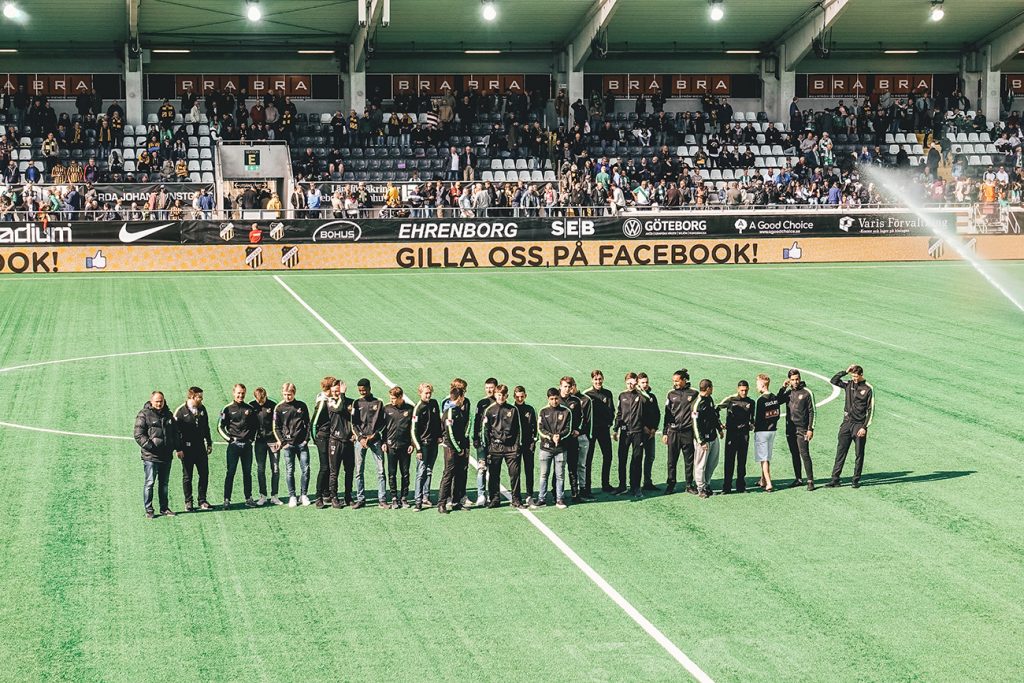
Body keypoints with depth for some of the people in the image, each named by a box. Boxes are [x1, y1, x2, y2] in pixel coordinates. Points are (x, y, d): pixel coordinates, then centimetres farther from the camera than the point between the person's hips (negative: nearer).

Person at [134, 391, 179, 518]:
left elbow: (175, 433, 23)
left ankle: (164, 508, 20)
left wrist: (178, 448, 12)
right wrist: (150, 447, -20)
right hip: (151, 456, -6)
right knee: (149, 483, -3)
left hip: (166, 456, 6)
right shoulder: (144, 415, -5)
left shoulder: (168, 415, 15)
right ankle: (148, 510, 2)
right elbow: (139, 435, -11)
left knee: (164, 483, 13)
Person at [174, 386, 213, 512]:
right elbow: (176, 431, -9)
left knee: (204, 474, 5)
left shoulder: (202, 410, 8)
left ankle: (202, 501, 15)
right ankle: (188, 502, 11)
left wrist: (209, 443, 16)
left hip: (200, 448, 5)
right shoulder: (181, 411, -9)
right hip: (187, 449, -5)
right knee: (187, 476, 4)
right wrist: (178, 449, -12)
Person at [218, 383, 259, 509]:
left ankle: (248, 498, 14)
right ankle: (227, 500, -3)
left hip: (247, 445, 3)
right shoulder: (228, 409, 0)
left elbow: (256, 424, 19)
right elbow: (220, 427, 1)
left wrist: (253, 437, 8)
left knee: (247, 472, 8)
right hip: (234, 445, -3)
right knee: (230, 472, -4)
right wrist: (229, 439, -7)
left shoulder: (249, 409, 9)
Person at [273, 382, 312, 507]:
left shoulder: (302, 406, 7)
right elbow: (276, 428, 6)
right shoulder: (279, 408, 4)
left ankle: (303, 495, 10)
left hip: (302, 443, 1)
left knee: (306, 469, -1)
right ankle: (292, 496, 7)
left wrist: (306, 439, 1)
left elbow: (307, 424, 11)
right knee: (289, 471, 0)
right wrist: (282, 442, -4)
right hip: (288, 444, -1)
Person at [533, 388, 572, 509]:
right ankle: (542, 499, 7)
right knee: (544, 474, 3)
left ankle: (560, 499, 9)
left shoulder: (566, 412, 4)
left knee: (560, 475, 2)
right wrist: (551, 436, -15)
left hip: (561, 448, -1)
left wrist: (559, 436, -17)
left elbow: (568, 429, 2)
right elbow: (540, 429, 0)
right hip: (546, 447, 1)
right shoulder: (543, 412, 6)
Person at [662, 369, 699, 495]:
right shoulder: (671, 394, 9)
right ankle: (670, 484, 11)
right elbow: (667, 414, 12)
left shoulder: (693, 393, 2)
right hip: (673, 432, 2)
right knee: (672, 461, 3)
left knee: (689, 460, 4)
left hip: (688, 432, -2)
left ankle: (689, 485, 13)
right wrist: (664, 433, 8)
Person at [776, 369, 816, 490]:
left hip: (802, 429, -6)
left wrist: (810, 429, -11)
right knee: (794, 455, 11)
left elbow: (812, 411, -5)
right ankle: (798, 479, 18)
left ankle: (810, 481, -10)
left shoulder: (807, 392, -4)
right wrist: (783, 388, -4)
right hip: (790, 429, 6)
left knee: (804, 455, -10)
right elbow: (777, 402, 1)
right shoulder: (788, 392, 12)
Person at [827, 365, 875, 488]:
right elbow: (833, 381, 8)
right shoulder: (849, 385, 8)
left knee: (859, 454, 3)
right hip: (847, 423, 4)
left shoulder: (868, 389, -5)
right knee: (840, 451, 1)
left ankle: (856, 480, 10)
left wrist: (864, 427, -11)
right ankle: (835, 479, 2)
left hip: (859, 424, -4)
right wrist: (845, 371, -1)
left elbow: (871, 410, -6)